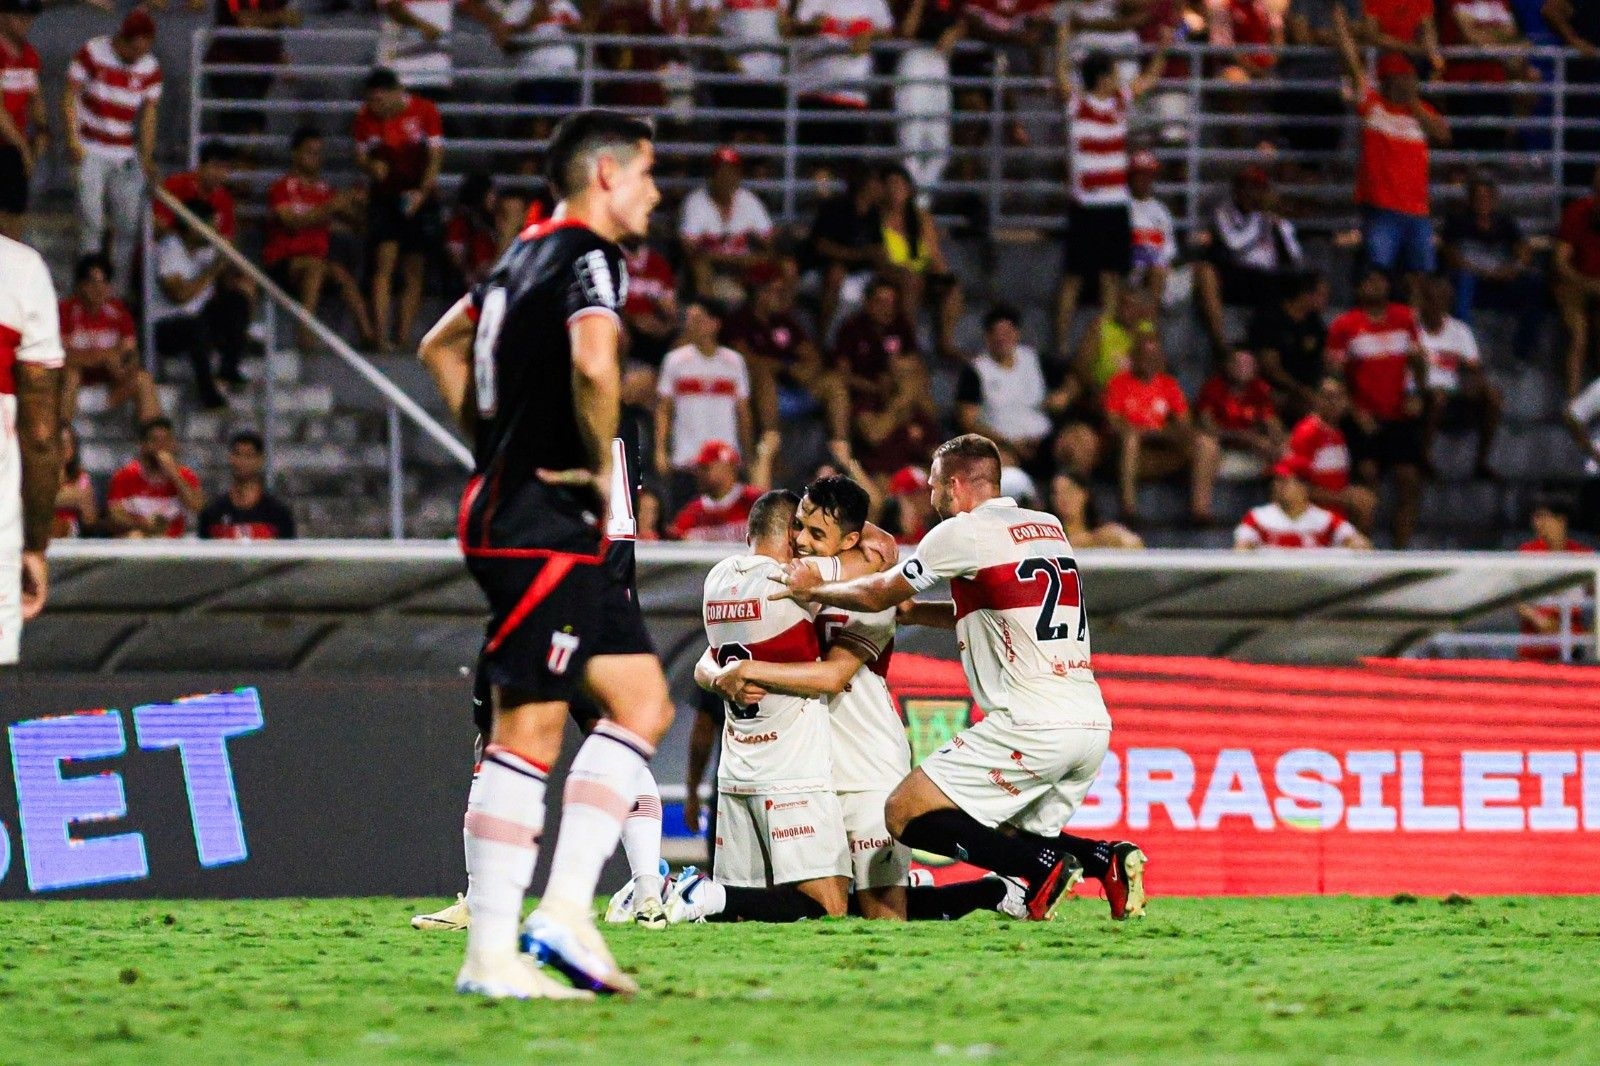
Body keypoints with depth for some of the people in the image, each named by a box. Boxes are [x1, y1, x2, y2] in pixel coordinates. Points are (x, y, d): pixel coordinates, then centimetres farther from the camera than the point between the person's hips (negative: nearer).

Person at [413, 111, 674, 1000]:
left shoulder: (529, 254, 18)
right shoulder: (588, 257, -11)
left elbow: (442, 347, 31)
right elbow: (593, 362, -31)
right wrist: (603, 468, -16)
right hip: (543, 529, -10)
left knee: (644, 707, 10)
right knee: (531, 734, -9)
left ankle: (565, 906, 3)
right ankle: (491, 954, -9)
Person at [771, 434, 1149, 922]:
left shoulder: (963, 533, -3)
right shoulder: (1049, 528, 19)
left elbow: (878, 596, 9)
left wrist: (814, 589, 26)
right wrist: (911, 612, 36)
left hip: (1031, 723, -8)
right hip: (1093, 724, 8)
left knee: (905, 815, -2)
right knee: (1005, 841, 23)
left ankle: (1046, 865, -17)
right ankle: (1105, 857, -3)